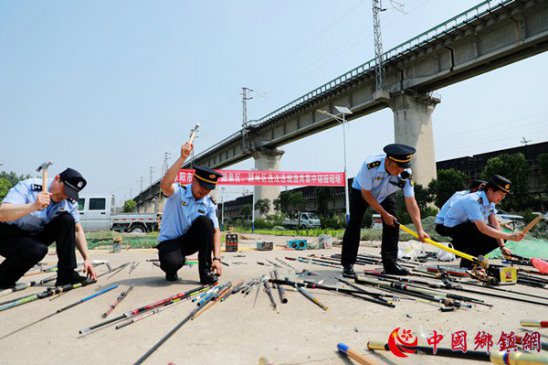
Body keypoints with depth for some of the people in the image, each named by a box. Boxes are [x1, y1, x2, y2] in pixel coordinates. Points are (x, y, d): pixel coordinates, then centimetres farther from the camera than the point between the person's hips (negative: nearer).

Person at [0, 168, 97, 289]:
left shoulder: (70, 202, -10)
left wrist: (87, 259, -11)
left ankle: (66, 275, -15)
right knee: (38, 250, -34)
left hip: (37, 235, 5)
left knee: (67, 220, -18)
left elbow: (77, 230, -2)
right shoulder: (28, 187, -24)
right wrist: (34, 206, -52)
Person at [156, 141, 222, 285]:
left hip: (189, 241, 4)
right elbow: (164, 185, -39)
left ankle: (205, 271, -17)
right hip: (169, 242, -4)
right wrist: (182, 158, -43)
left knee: (205, 221, -25)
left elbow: (215, 230, -11)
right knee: (173, 262, -37)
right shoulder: (178, 192, -14)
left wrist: (216, 258, -24)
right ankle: (171, 270, 5)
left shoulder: (210, 204, -4)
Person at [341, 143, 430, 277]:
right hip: (361, 192, -3)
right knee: (354, 224, -15)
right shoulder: (370, 165, -39)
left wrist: (419, 229, -33)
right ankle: (348, 265, -10)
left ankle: (390, 264, 3)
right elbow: (366, 194, -27)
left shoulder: (406, 174, -28)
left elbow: (411, 202, -26)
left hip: (386, 195, 4)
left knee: (393, 223, -9)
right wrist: (384, 214, -23)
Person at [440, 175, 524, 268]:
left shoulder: (491, 201, -2)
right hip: (452, 228, -9)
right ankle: (466, 263, -14)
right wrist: (510, 236, -41)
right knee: (489, 234, -27)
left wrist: (502, 246, -16)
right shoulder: (473, 201, -30)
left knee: (499, 238, -3)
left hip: (467, 226, 9)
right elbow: (483, 228, -37)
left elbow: (495, 225, -6)